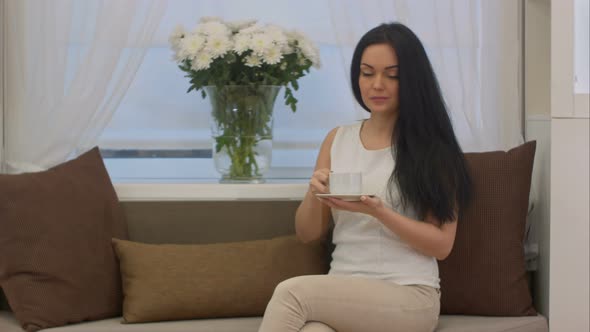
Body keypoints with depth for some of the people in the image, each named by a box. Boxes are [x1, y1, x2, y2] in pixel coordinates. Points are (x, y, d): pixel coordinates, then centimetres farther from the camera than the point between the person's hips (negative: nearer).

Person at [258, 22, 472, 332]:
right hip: (343, 292, 3)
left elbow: (441, 244, -3)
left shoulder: (432, 148, 1)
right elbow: (307, 234, 15)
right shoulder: (337, 139, 13)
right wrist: (314, 195, -7)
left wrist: (377, 211, -17)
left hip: (408, 297, -3)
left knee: (291, 292, -28)